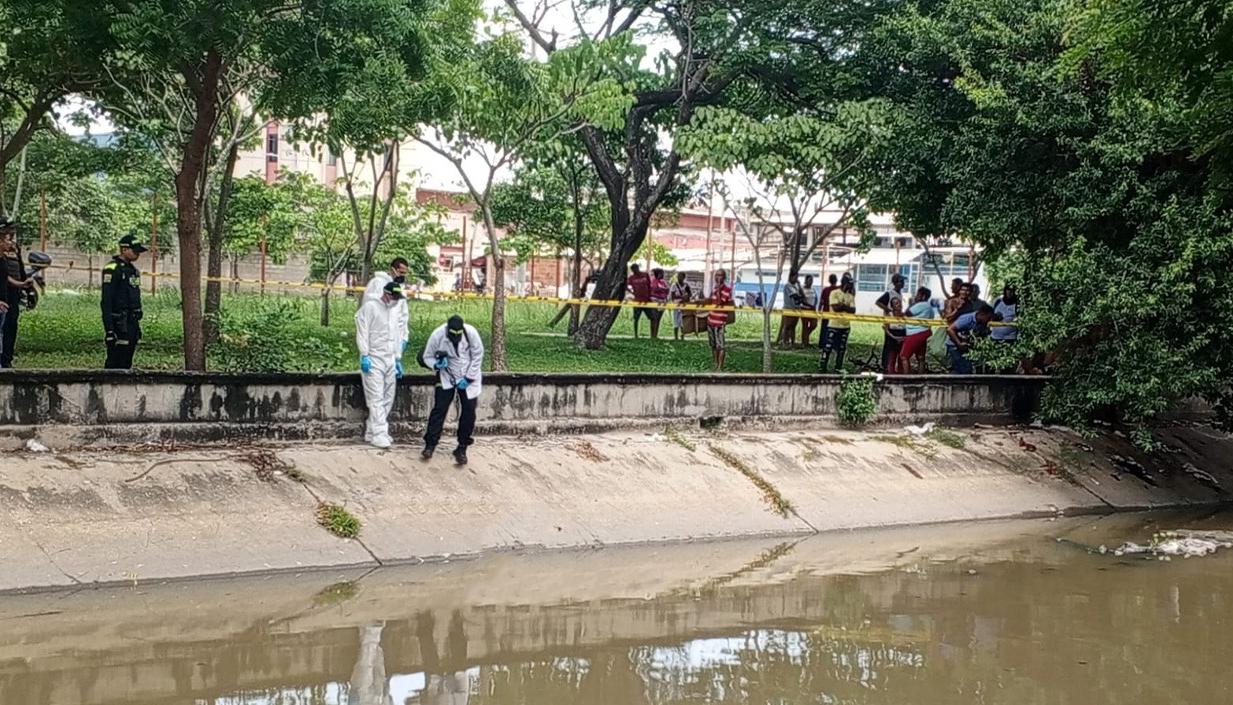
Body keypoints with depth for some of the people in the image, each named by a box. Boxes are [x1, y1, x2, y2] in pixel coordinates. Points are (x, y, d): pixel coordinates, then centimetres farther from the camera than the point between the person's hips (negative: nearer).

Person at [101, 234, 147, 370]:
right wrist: (109, 329, -21)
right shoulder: (112, 269, -12)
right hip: (119, 324, -9)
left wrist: (137, 325, 22)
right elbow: (106, 301, -17)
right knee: (115, 364, -8)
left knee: (127, 363, 11)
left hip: (132, 323, 9)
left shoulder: (133, 269, 16)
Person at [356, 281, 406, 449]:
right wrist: (364, 356, -16)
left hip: (390, 360, 7)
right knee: (376, 399, -9)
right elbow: (362, 333, -10)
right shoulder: (370, 307, -6)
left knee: (387, 399, 6)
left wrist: (398, 359, 18)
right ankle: (379, 434, -10)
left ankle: (371, 431, 12)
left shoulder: (394, 311, 16)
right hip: (374, 360, -7)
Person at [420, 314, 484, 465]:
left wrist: (468, 378, -12)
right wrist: (436, 364, -27)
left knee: (469, 411, -1)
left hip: (468, 379, 0)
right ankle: (430, 444, 2)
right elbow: (426, 357, -5)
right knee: (439, 409, -7)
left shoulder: (471, 333, -22)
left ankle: (462, 448, 10)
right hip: (447, 378, 0)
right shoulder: (437, 335, -20)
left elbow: (477, 356, -10)